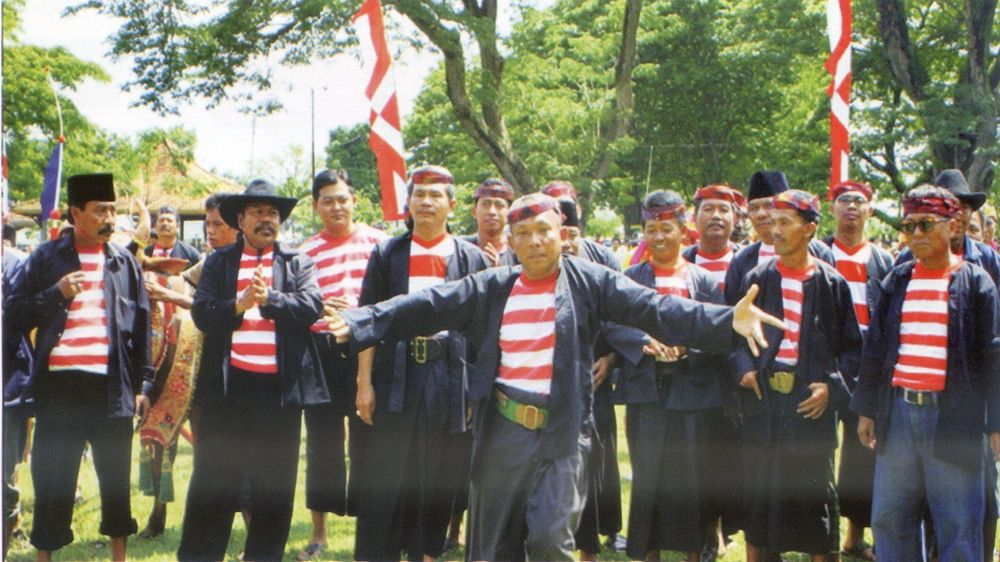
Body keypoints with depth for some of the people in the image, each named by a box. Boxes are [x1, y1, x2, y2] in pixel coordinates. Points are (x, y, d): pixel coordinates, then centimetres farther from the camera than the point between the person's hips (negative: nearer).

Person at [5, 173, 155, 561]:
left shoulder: (125, 263, 10)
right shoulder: (46, 259, 3)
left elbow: (142, 325, 12)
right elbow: (13, 313, 2)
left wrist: (142, 383, 7)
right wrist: (56, 294, -13)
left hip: (112, 386, 2)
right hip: (60, 384, -2)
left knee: (116, 475, 9)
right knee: (53, 477, 4)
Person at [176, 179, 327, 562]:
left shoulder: (298, 263, 10)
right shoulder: (219, 262, 9)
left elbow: (312, 305, -6)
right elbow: (202, 314, -2)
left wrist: (269, 298, -19)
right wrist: (239, 305, -18)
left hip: (280, 386, 1)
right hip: (228, 386, -1)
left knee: (275, 484, 8)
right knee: (214, 482, 6)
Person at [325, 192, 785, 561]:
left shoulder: (589, 282, -1)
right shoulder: (490, 288, 7)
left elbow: (655, 309, -11)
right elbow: (428, 307, 2)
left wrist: (728, 320, -24)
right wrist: (361, 321, -10)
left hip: (561, 432, -3)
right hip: (501, 431, 3)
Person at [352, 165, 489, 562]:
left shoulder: (471, 258, 8)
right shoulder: (387, 255, 7)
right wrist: (364, 382, -2)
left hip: (449, 377, 1)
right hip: (396, 376, 0)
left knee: (439, 477, 6)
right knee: (384, 475, 0)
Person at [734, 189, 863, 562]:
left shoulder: (832, 283, 1)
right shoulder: (757, 279, 6)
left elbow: (852, 347, 4)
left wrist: (832, 384, -8)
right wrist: (743, 367, -6)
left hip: (812, 402, -2)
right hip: (762, 398, 2)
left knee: (815, 486, 4)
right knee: (758, 486, 8)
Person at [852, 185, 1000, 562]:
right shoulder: (896, 281, 10)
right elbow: (874, 349, 14)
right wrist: (866, 410, 12)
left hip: (953, 417, -4)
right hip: (898, 413, 4)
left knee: (959, 528, 1)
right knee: (890, 521, 9)